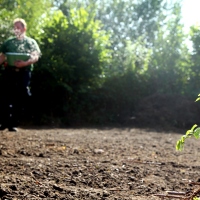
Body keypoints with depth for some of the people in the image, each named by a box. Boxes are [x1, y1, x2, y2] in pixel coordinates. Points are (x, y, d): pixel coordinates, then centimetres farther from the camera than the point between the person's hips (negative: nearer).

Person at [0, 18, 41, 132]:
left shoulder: (31, 42, 11)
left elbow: (36, 57, -3)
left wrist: (25, 63, -22)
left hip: (24, 73, -1)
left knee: (20, 99, -3)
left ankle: (13, 124, 4)